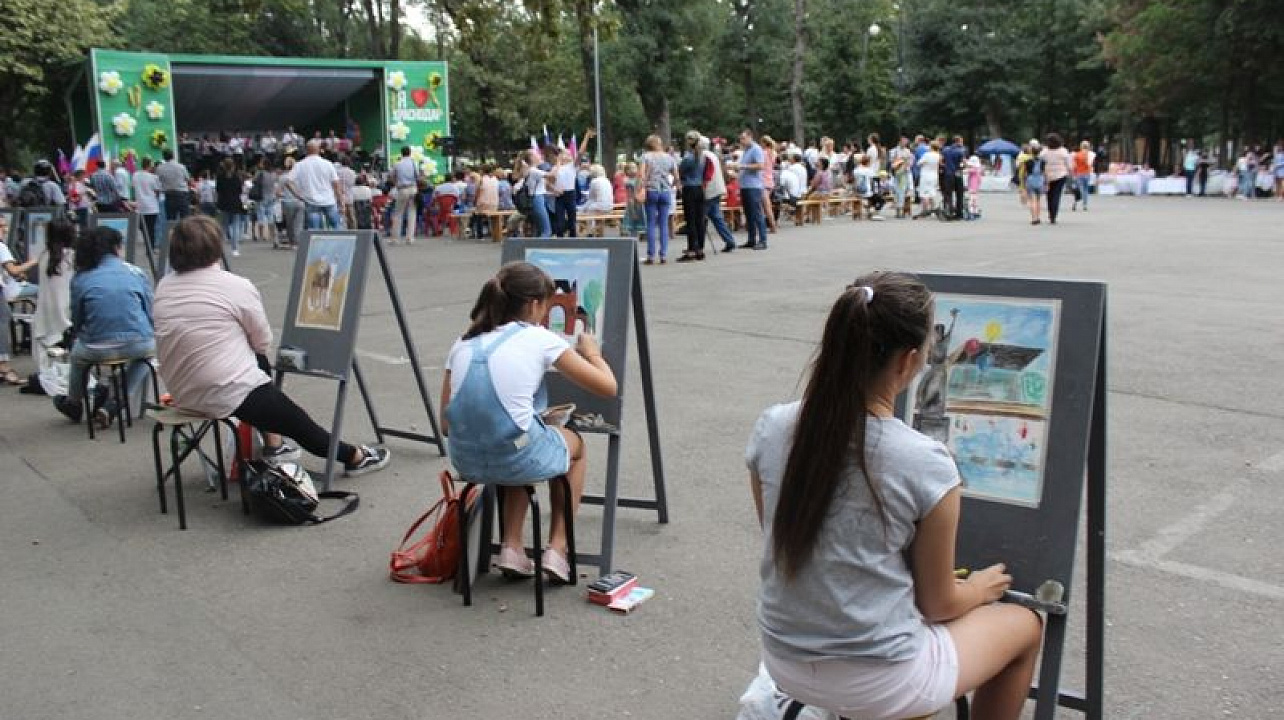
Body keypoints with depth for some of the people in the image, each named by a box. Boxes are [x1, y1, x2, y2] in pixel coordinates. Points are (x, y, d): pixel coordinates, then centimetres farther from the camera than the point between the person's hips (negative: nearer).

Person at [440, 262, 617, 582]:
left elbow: (446, 425, 11)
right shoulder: (540, 339, 0)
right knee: (574, 442, 30)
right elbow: (608, 388, 2)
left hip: (464, 459, 5)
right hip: (516, 460, -5)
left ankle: (511, 548, 28)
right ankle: (557, 549, 25)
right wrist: (593, 353, 21)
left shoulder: (463, 343, 13)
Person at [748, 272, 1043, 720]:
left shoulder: (770, 428, -10)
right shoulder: (926, 464, -23)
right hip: (876, 682, -5)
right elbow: (938, 604, -9)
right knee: (1025, 626, 23)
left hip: (784, 661, 5)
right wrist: (979, 590, 15)